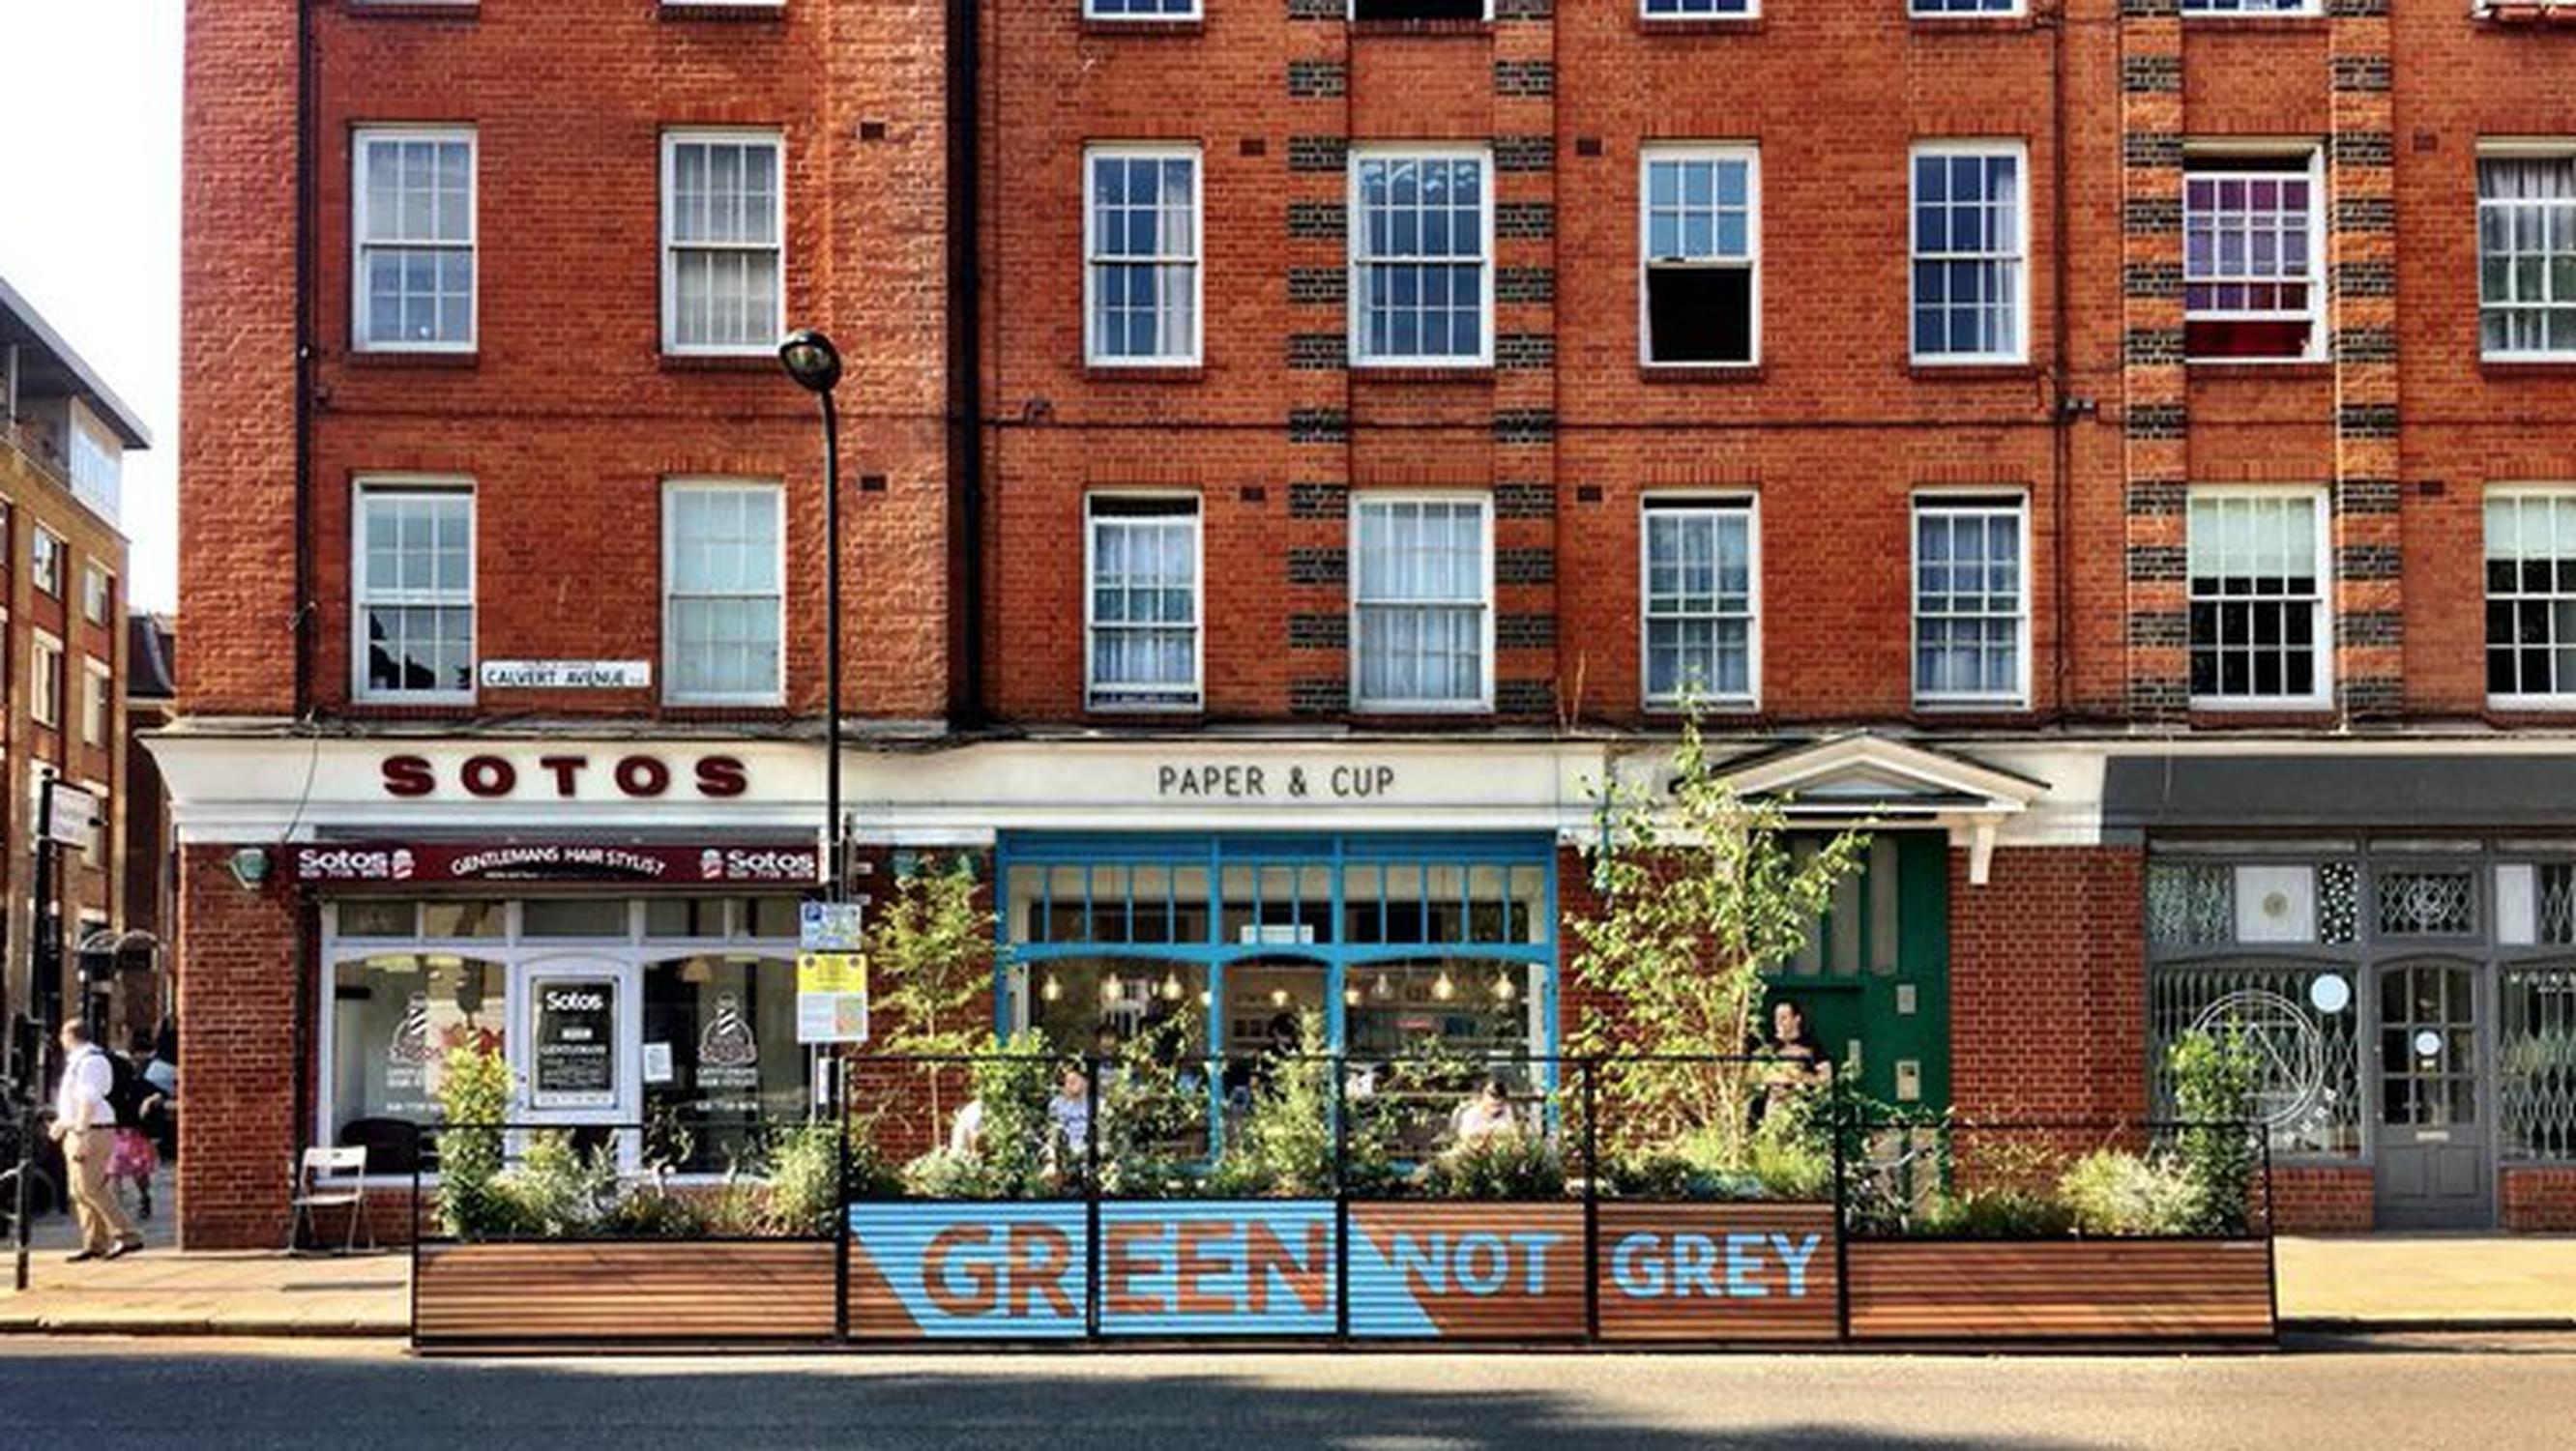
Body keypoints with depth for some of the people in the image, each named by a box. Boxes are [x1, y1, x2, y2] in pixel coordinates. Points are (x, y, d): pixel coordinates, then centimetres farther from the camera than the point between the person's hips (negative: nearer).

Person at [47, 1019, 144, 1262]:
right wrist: (62, 1123, 38)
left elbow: (89, 1101, -23)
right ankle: (95, 1244, 11)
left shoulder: (91, 1062, -15)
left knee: (90, 1188, -15)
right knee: (80, 1190, 9)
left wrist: (80, 1133, -27)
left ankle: (128, 1235, -16)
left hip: (93, 1133, -11)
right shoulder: (77, 1062, 18)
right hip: (78, 1133, 11)